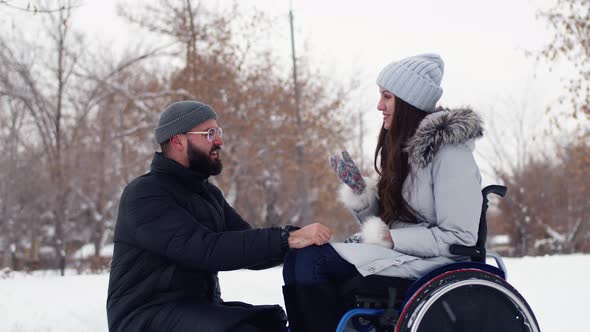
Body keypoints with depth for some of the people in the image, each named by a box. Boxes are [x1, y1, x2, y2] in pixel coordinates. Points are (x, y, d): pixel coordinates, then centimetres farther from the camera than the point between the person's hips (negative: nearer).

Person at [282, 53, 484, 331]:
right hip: (397, 254, 8)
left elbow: (459, 238, -18)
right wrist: (358, 189, -7)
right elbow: (381, 219, 12)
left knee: (312, 260, -22)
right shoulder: (401, 146, 11)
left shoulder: (449, 151, -13)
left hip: (431, 266, -8)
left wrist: (388, 239, -17)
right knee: (298, 258, -11)